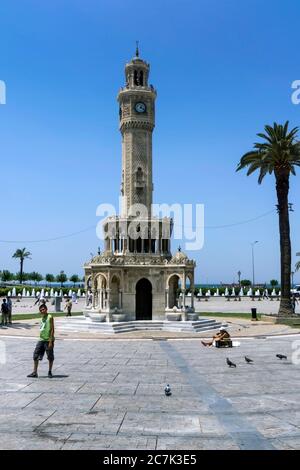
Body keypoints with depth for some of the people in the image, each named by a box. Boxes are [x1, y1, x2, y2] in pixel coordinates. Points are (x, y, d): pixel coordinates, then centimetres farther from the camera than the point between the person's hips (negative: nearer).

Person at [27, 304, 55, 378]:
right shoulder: (42, 318, 13)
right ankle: (34, 372, 9)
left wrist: (51, 341, -17)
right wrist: (41, 337, 19)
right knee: (35, 355, 2)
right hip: (41, 340, 7)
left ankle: (50, 372, 19)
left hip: (48, 340, -7)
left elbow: (52, 329, -14)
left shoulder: (50, 317, -10)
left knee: (50, 357, 4)